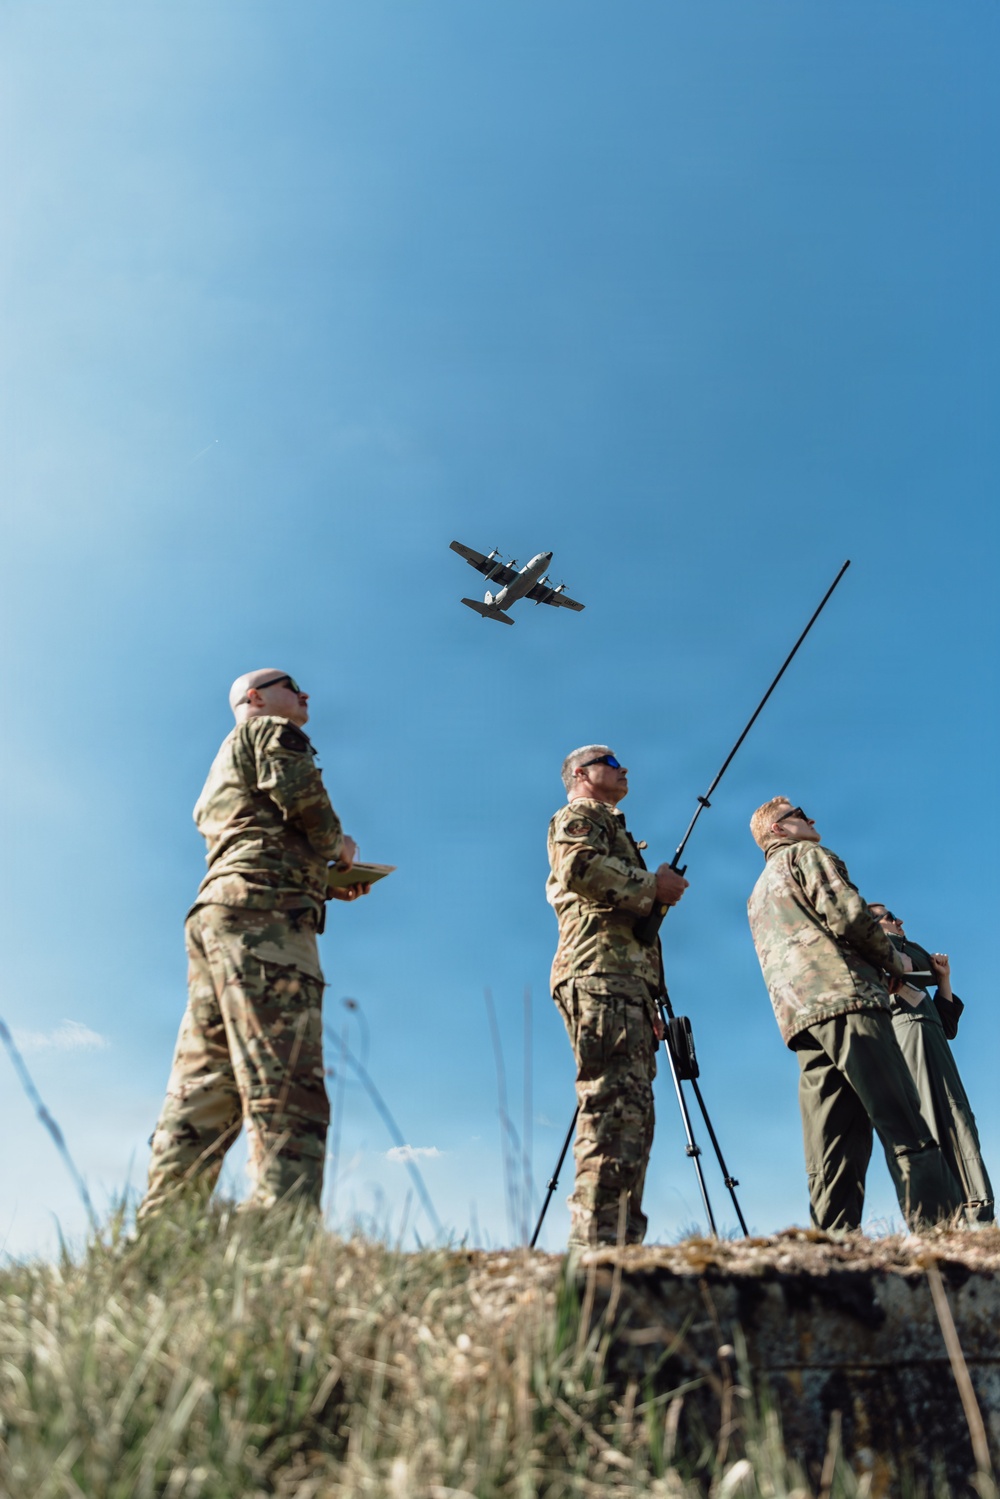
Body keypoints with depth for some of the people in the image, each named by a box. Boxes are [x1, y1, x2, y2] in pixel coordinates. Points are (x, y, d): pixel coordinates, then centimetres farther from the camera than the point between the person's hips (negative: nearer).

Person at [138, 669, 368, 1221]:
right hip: (262, 912, -9)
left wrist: (330, 882, 22)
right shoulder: (271, 731, 9)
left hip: (212, 910, 9)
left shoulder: (223, 766, 36)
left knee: (200, 1099, 4)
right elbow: (304, 800, -9)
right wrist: (338, 846, 10)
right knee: (287, 1093, -18)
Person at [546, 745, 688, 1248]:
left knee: (632, 1113, 2)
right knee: (615, 1106, -19)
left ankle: (622, 1241, 2)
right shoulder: (576, 817, 9)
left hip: (628, 984, 9)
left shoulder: (613, 828, 35)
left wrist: (649, 1006, 22)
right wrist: (653, 885, -6)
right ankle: (595, 1241, -22)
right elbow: (581, 867, -16)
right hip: (601, 974, -9)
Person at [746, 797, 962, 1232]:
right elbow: (847, 914, -8)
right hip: (844, 999, -7)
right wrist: (893, 959, 8)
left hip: (797, 1015, 7)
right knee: (908, 1130, -12)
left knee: (833, 1153, 0)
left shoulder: (758, 893, 33)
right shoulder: (806, 855, 9)